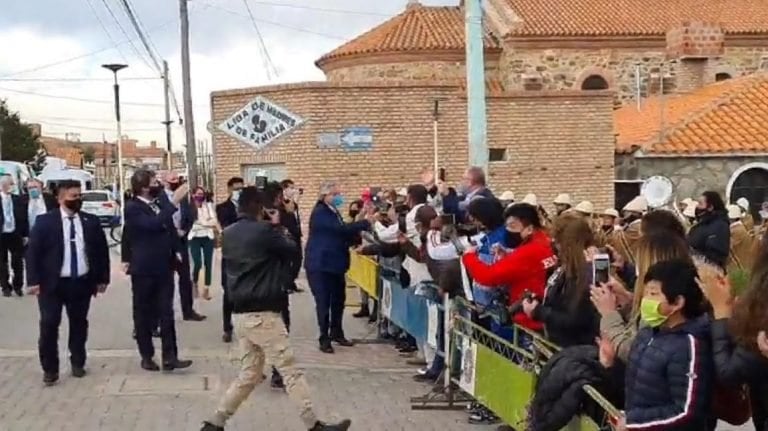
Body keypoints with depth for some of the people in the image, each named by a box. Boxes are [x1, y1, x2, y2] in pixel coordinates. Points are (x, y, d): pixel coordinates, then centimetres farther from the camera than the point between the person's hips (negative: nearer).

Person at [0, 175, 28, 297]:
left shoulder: (18, 200, 2)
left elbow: (23, 218, 5)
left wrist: (25, 235, 1)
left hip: (16, 235, 1)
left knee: (18, 262, 7)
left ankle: (17, 286, 19)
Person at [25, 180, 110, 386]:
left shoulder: (91, 222, 3)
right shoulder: (45, 221, -4)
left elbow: (102, 250, 8)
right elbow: (33, 251, -5)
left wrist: (102, 278, 5)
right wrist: (34, 280, -12)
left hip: (82, 282, 3)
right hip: (52, 283, -2)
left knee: (79, 324, 12)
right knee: (49, 325, -3)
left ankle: (78, 363, 28)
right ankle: (50, 369, 8)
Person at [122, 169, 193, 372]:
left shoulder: (160, 202, 3)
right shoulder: (132, 207, -15)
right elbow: (153, 224, -32)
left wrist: (176, 250, 9)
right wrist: (174, 202, -32)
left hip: (164, 266, 5)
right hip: (144, 269, -5)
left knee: (166, 313, 3)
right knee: (143, 314, 8)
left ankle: (169, 357, 5)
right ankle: (146, 356, 19)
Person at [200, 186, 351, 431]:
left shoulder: (228, 234, 9)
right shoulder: (263, 231, -14)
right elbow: (292, 250, -2)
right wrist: (277, 227, 10)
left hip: (241, 314, 8)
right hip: (262, 314, -8)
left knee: (250, 374, 15)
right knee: (291, 371, -2)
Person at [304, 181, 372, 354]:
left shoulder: (333, 211, 14)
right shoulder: (320, 212, -16)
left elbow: (342, 235, 21)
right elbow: (340, 229, -26)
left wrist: (354, 239, 1)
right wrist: (366, 223, -23)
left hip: (335, 263, 9)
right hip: (320, 265, -9)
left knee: (338, 300, 13)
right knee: (323, 302, -3)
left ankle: (336, 333, 27)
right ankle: (324, 339, 5)